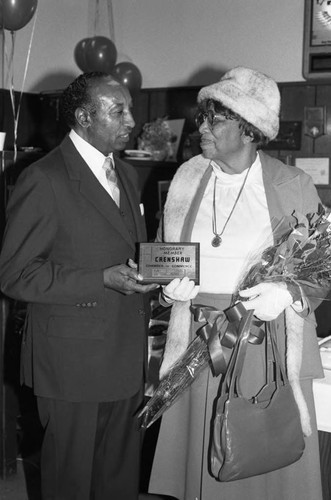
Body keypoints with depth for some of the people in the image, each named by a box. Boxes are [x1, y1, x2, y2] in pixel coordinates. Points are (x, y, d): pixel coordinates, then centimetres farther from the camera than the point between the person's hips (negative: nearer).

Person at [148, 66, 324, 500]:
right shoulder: (187, 177, 5)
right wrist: (169, 285, -7)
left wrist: (287, 294, -18)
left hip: (267, 345, -3)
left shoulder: (293, 186, -5)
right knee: (199, 453, 10)